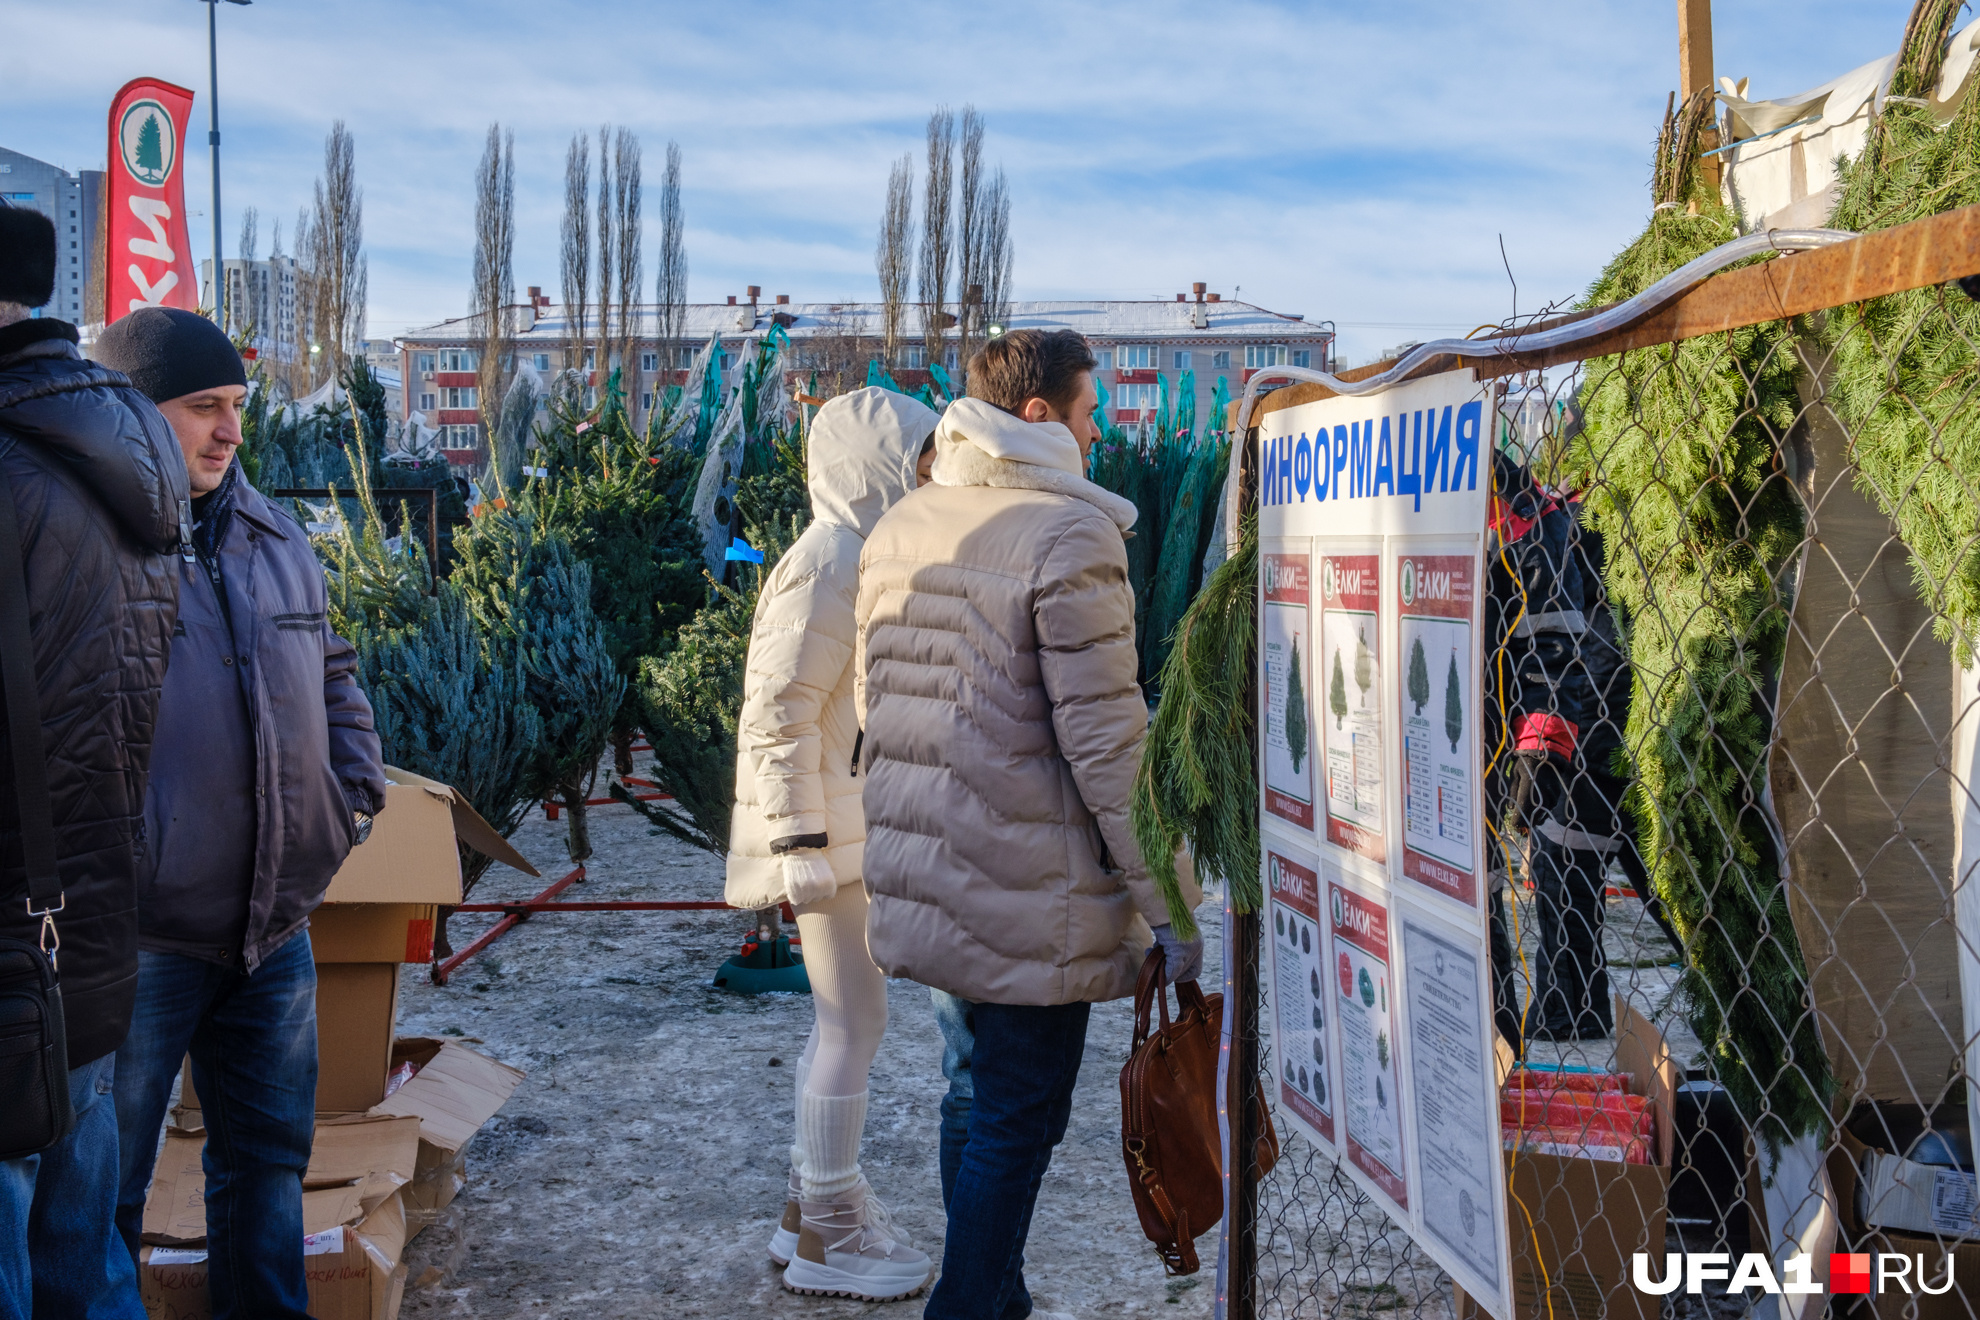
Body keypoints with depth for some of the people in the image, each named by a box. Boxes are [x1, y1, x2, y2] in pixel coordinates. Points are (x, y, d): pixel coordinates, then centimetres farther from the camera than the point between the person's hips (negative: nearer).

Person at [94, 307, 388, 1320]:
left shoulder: (274, 540, 11)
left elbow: (330, 674, 24)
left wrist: (353, 790, 13)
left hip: (276, 928, 7)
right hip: (139, 937, -7)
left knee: (267, 1157, 18)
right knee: (101, 1183, 6)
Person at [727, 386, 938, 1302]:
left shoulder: (867, 558, 14)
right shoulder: (826, 565, -17)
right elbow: (779, 714, -21)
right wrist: (800, 846, -23)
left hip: (864, 833, 10)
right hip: (828, 835, -10)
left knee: (843, 1023, 16)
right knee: (855, 1027, -3)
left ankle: (809, 1210, 27)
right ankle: (829, 1240, 9)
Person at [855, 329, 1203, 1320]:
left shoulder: (897, 530, 9)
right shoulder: (1070, 535, -15)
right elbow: (1108, 746, -18)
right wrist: (1170, 906, -12)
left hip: (923, 877, 8)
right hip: (1028, 900, -8)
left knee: (985, 1093, 22)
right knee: (1017, 1123, 3)